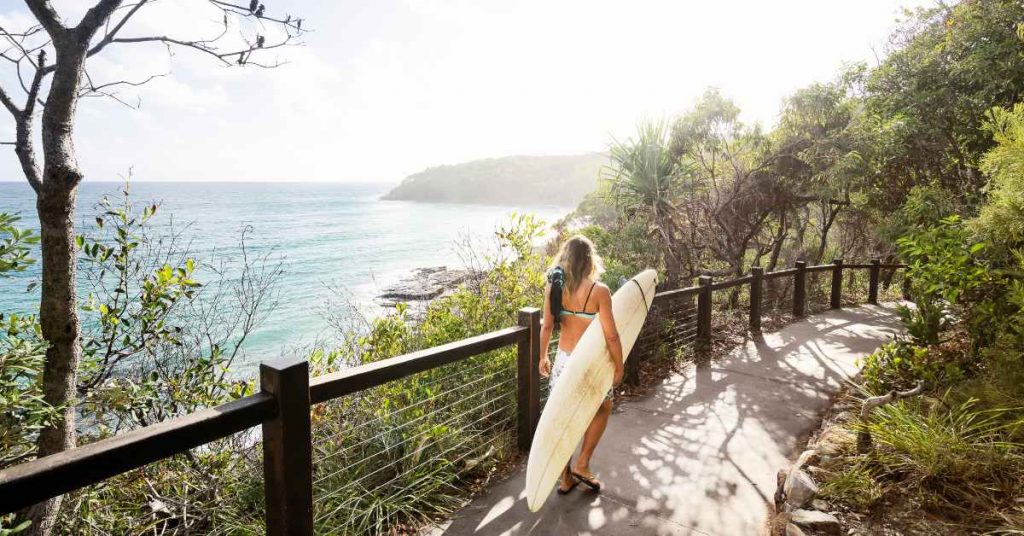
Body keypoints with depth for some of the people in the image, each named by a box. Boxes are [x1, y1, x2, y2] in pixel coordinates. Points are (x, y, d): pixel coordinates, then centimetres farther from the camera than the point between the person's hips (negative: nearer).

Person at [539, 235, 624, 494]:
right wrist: (619, 366, -1)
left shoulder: (553, 286, -6)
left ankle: (566, 477, 28)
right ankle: (582, 465, 21)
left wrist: (543, 357, 14)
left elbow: (547, 327, 0)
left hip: (563, 360, 4)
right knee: (603, 408, 23)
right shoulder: (599, 291, -18)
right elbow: (611, 335, -16)